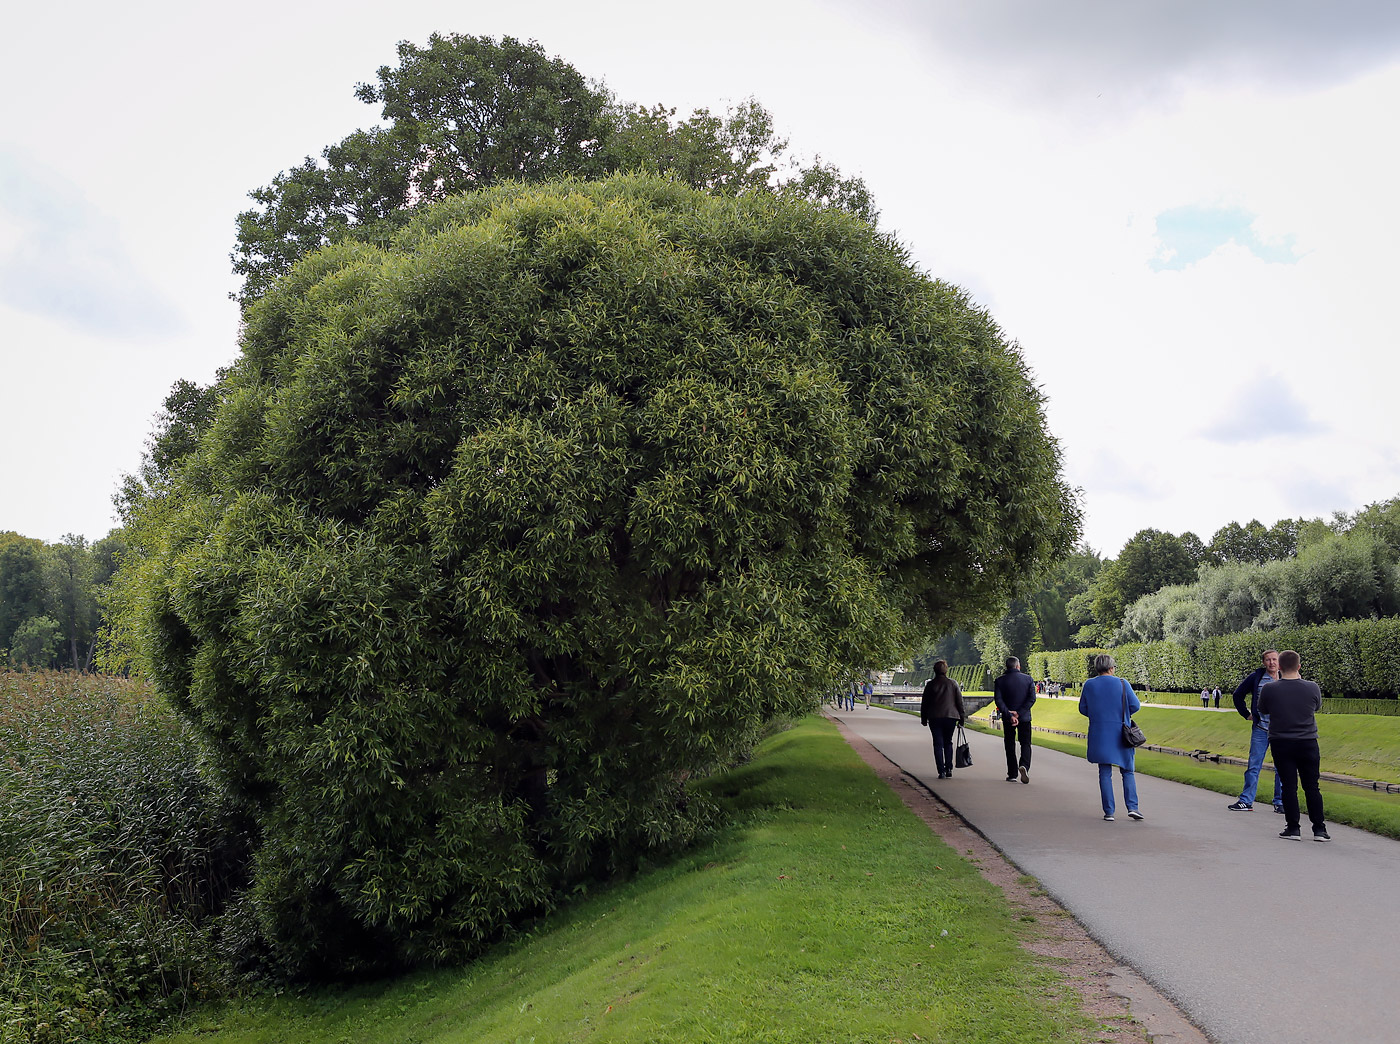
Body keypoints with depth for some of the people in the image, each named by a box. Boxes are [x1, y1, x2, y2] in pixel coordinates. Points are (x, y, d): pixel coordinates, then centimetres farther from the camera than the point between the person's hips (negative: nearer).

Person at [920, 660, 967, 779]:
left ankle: (941, 771, -5)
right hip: (950, 716, 1)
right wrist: (962, 718, 10)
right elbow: (960, 702, 3)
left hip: (935, 717, -1)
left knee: (938, 744, 2)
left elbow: (925, 703, 3)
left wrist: (923, 719, 12)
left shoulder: (930, 684, -1)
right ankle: (948, 770, 8)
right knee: (948, 743, 14)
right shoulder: (953, 684, 1)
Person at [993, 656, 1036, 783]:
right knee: (1025, 744, 8)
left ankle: (1012, 774, 10)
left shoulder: (1000, 681, -4)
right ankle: (1024, 765, -17)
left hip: (1007, 719, 0)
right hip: (1025, 718, 0)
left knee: (1010, 745, 10)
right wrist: (1019, 713, -13)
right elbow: (1032, 698, -9)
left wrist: (1009, 715, -16)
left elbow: (998, 700, -13)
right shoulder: (1028, 679, -1)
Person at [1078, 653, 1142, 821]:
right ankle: (1132, 807, 0)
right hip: (1121, 735, -1)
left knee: (1105, 773, 6)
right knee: (1128, 771, 11)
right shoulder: (1122, 684, -7)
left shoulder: (1089, 685, -2)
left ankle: (1109, 812, 4)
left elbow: (1083, 709, 4)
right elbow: (1135, 705, -4)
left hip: (1099, 735, 1)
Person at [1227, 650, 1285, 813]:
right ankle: (1246, 801, 7)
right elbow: (1238, 695, 12)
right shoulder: (1256, 677, 0)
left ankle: (1280, 802, 16)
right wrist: (1246, 714, 9)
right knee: (1253, 766, 3)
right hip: (1260, 728, 0)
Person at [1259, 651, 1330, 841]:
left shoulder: (1269, 690, -10)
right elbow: (1317, 707, 12)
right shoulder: (1312, 688, -8)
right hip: (1307, 743, 1)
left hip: (1280, 744, -1)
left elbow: (1263, 712, 6)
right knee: (1312, 787, 10)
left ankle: (1293, 829, 6)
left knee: (1289, 786, 5)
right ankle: (1319, 829, 12)